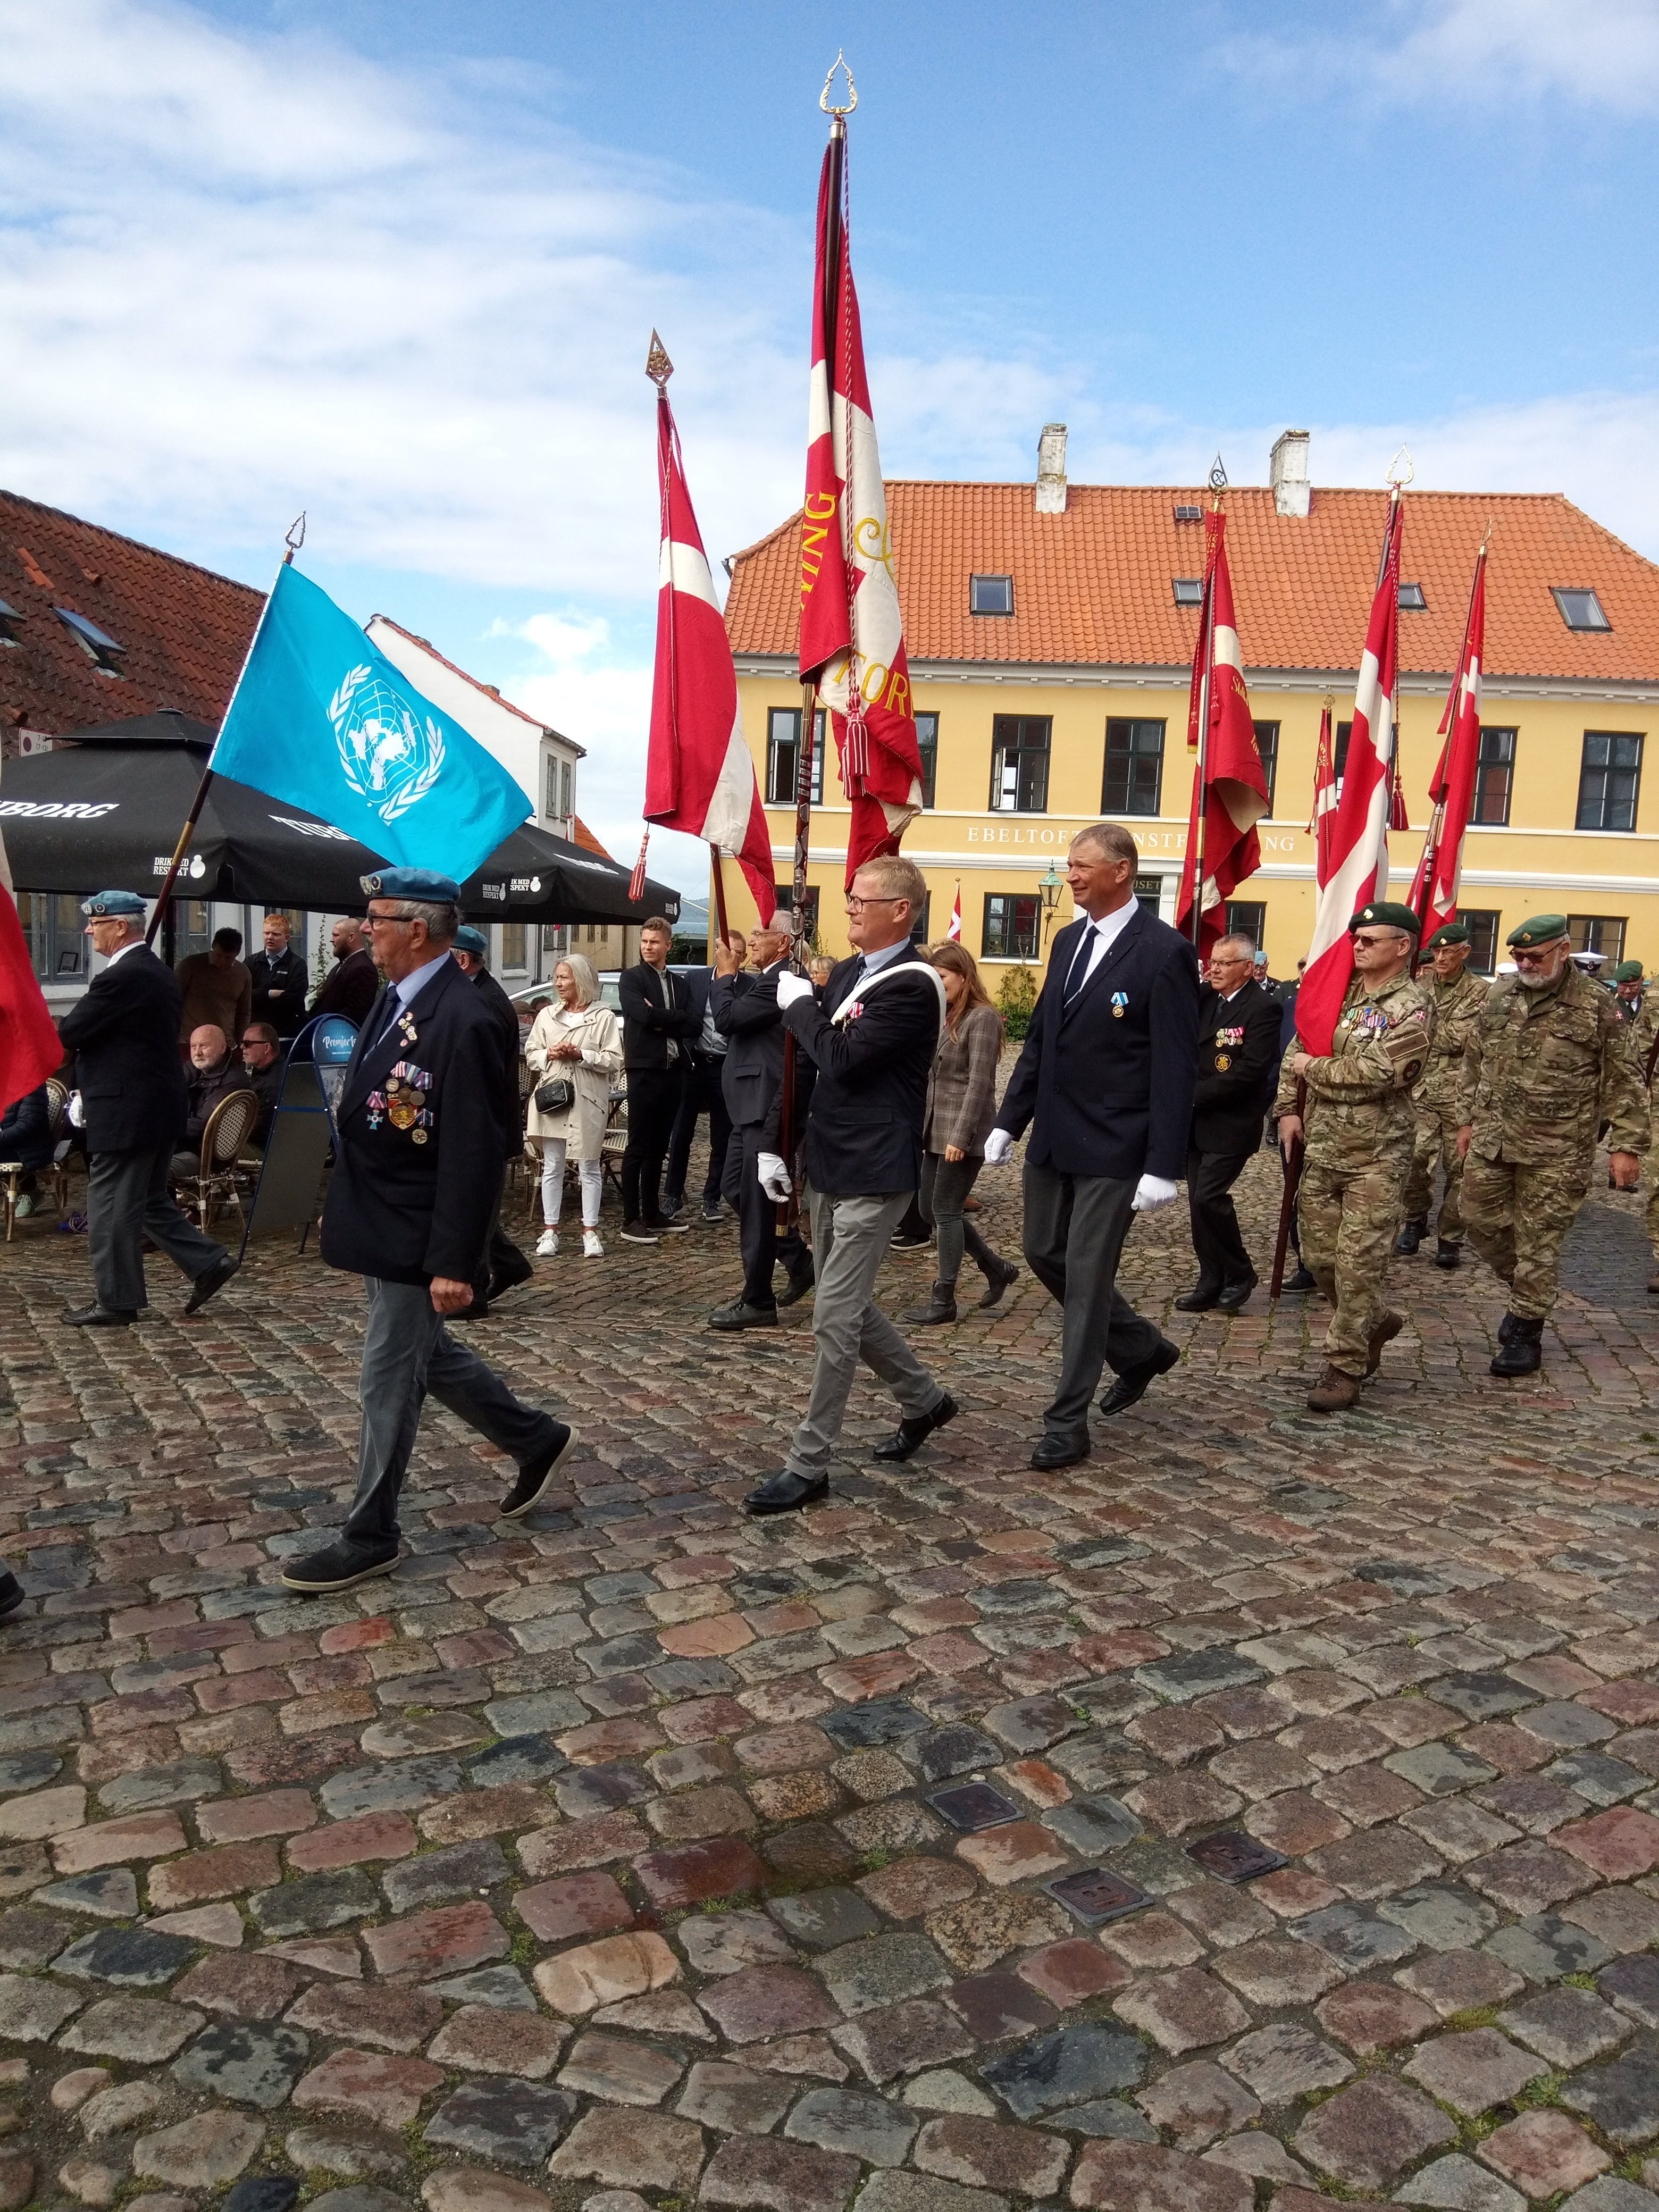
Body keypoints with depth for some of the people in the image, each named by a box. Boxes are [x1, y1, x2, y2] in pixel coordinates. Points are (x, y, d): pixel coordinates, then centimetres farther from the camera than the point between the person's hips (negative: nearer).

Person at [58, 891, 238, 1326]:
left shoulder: (120, 978, -19)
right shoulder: (160, 972, 12)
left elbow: (69, 1032, -15)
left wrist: (82, 1009, 4)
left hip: (125, 1111, -10)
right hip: (159, 1106, 10)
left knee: (110, 1210, 1)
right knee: (151, 1202, 19)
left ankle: (115, 1302, 10)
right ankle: (208, 1262, 17)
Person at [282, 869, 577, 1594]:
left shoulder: (462, 1020, -23)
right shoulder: (397, 999, 6)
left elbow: (474, 1156, -24)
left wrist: (455, 1264, -23)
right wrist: (340, 1207, 18)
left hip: (414, 1239, -9)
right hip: (378, 1227, 9)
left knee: (389, 1380, 3)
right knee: (427, 1355, 21)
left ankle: (370, 1538, 19)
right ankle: (535, 1440, 38)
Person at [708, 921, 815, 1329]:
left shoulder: (781, 980, -18)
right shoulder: (767, 980, 16)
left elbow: (726, 1019, -22)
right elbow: (735, 1016, 12)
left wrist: (726, 974, -7)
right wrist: (730, 974, 2)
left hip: (767, 1106, -11)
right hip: (755, 1104, 11)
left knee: (755, 1202, -3)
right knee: (737, 1189, 16)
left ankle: (758, 1302, 7)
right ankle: (799, 1260, 25)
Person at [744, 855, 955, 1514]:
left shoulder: (912, 985, -16)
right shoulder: (845, 974, 12)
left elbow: (842, 1059, -24)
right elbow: (807, 1063, 14)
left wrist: (798, 1004, -9)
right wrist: (773, 1145, 9)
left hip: (873, 1174, -9)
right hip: (829, 1165, 9)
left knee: (834, 1318, -5)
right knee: (848, 1305, 18)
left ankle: (808, 1466, 5)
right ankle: (924, 1400, 38)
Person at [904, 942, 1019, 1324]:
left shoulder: (982, 1017, -10)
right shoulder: (943, 1017, 15)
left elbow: (979, 1082, -16)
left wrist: (961, 1136, -21)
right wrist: (921, 1126, 10)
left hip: (964, 1131, -9)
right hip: (936, 1129, 9)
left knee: (945, 1210, -4)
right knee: (930, 1209, 11)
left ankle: (943, 1299, 7)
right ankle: (996, 1268, 26)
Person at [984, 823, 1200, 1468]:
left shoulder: (1164, 952, -13)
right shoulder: (1068, 940, 10)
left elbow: (1175, 1067, -15)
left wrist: (1163, 1166, -18)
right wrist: (1008, 1121, 10)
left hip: (1112, 1147, -8)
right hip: (1053, 1137, 8)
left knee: (1086, 1277, -1)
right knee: (1044, 1255, 15)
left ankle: (1068, 1421, 12)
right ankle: (1142, 1349, 36)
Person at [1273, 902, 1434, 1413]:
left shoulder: (1412, 1008, -11)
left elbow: (1373, 1073, -22)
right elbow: (1298, 1047, 16)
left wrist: (1313, 1069, -8)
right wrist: (1288, 1108, 5)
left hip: (1375, 1157, -7)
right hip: (1322, 1149, 7)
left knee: (1358, 1264, -3)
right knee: (1318, 1255, 12)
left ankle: (1346, 1366, 7)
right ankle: (1374, 1322, 36)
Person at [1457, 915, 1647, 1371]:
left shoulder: (1595, 1004, -6)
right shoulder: (1499, 996, 7)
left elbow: (1623, 1081, -5)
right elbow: (1477, 1061, 17)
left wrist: (1627, 1144, -8)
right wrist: (1469, 1119, 18)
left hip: (1556, 1151, -5)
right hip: (1491, 1141, 5)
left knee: (1539, 1241, 1)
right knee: (1482, 1221, 9)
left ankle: (1526, 1334, 14)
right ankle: (1527, 1293, 34)